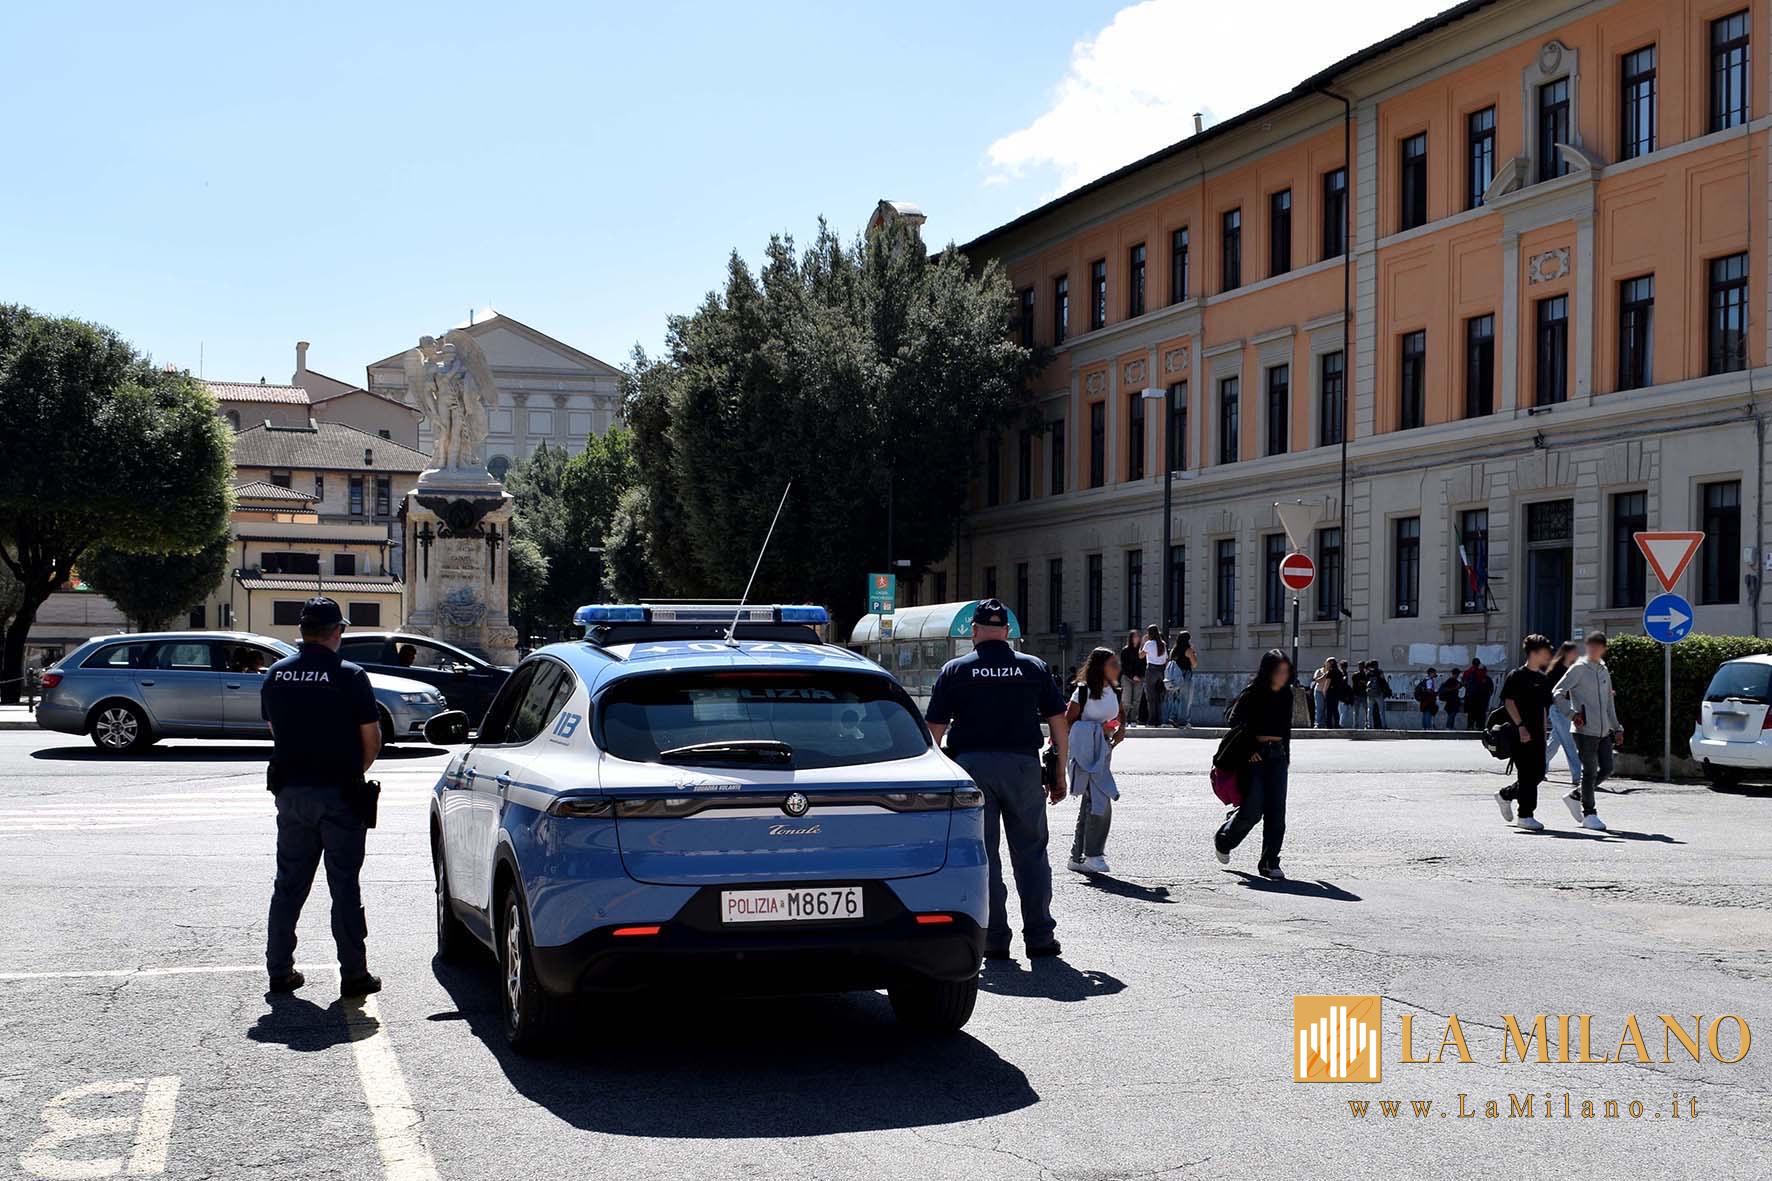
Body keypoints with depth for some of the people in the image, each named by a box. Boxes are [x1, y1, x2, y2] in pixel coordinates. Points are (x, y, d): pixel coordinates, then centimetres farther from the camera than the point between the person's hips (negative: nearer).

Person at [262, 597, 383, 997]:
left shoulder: (276, 675, 3)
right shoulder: (350, 677, -12)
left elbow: (275, 728, 12)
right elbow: (371, 739, -9)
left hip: (291, 791, 4)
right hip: (339, 794, -4)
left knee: (289, 882, 14)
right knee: (344, 885, 2)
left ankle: (279, 970, 17)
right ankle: (354, 975, 5)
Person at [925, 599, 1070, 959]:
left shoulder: (955, 670, 4)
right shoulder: (1034, 668, 8)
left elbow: (934, 729, 0)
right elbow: (1058, 722, 6)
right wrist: (1060, 772, 12)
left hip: (971, 765, -1)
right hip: (1023, 763, 1)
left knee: (982, 855, 5)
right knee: (1031, 852, 10)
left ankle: (994, 939, 6)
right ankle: (1039, 936, 10)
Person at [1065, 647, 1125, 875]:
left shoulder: (1113, 692, 9)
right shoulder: (1082, 692, -11)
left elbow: (1122, 713, 26)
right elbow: (1067, 722, -8)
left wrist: (1122, 728, 8)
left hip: (1104, 751, 7)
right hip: (1085, 752, -7)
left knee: (1089, 804, 11)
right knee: (1100, 802, -15)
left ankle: (1077, 857, 19)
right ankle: (1093, 855, -6)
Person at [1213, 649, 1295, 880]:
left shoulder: (1285, 695, 10)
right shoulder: (1253, 692, -8)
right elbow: (1234, 719, -6)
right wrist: (1249, 748, -9)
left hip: (1277, 755, 5)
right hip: (1254, 755, -5)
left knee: (1276, 811, -2)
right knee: (1253, 809, -8)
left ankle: (1270, 863, 3)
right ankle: (1223, 840, 20)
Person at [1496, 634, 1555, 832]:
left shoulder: (1542, 679, 17)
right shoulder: (1517, 676, -8)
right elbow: (1509, 702, -14)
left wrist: (1543, 731, 19)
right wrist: (1521, 726, -21)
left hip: (1537, 734, 8)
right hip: (1521, 734, -8)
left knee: (1538, 773, 9)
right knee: (1527, 774, -6)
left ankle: (1506, 795, 28)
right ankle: (1525, 816, 1)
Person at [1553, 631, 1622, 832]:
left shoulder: (1604, 671, 17)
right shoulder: (1579, 669, -4)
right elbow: (1557, 693, -8)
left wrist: (1616, 727, 21)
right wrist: (1572, 714, -16)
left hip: (1603, 730, 7)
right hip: (1585, 730, -7)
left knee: (1606, 769, 6)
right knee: (1590, 771, -4)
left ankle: (1576, 796, 23)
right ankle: (1589, 814, 5)